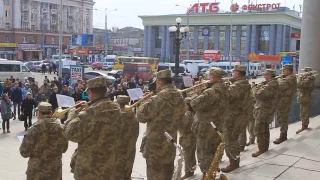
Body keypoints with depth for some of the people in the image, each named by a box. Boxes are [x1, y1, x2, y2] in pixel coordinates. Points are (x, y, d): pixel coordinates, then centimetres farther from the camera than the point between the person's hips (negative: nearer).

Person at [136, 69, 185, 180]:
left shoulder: (159, 99, -22)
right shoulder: (179, 97, 3)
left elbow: (141, 116, -15)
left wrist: (147, 102, 1)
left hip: (156, 145, -8)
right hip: (171, 144, 8)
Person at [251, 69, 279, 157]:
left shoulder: (271, 85, -24)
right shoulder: (272, 83, 11)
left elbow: (258, 94, -30)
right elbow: (264, 93, 15)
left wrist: (254, 87, -12)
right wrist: (260, 86, -3)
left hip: (263, 111, -11)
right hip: (266, 110, 11)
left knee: (259, 130, -4)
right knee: (265, 129, 20)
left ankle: (261, 150, 2)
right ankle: (265, 146, 31)